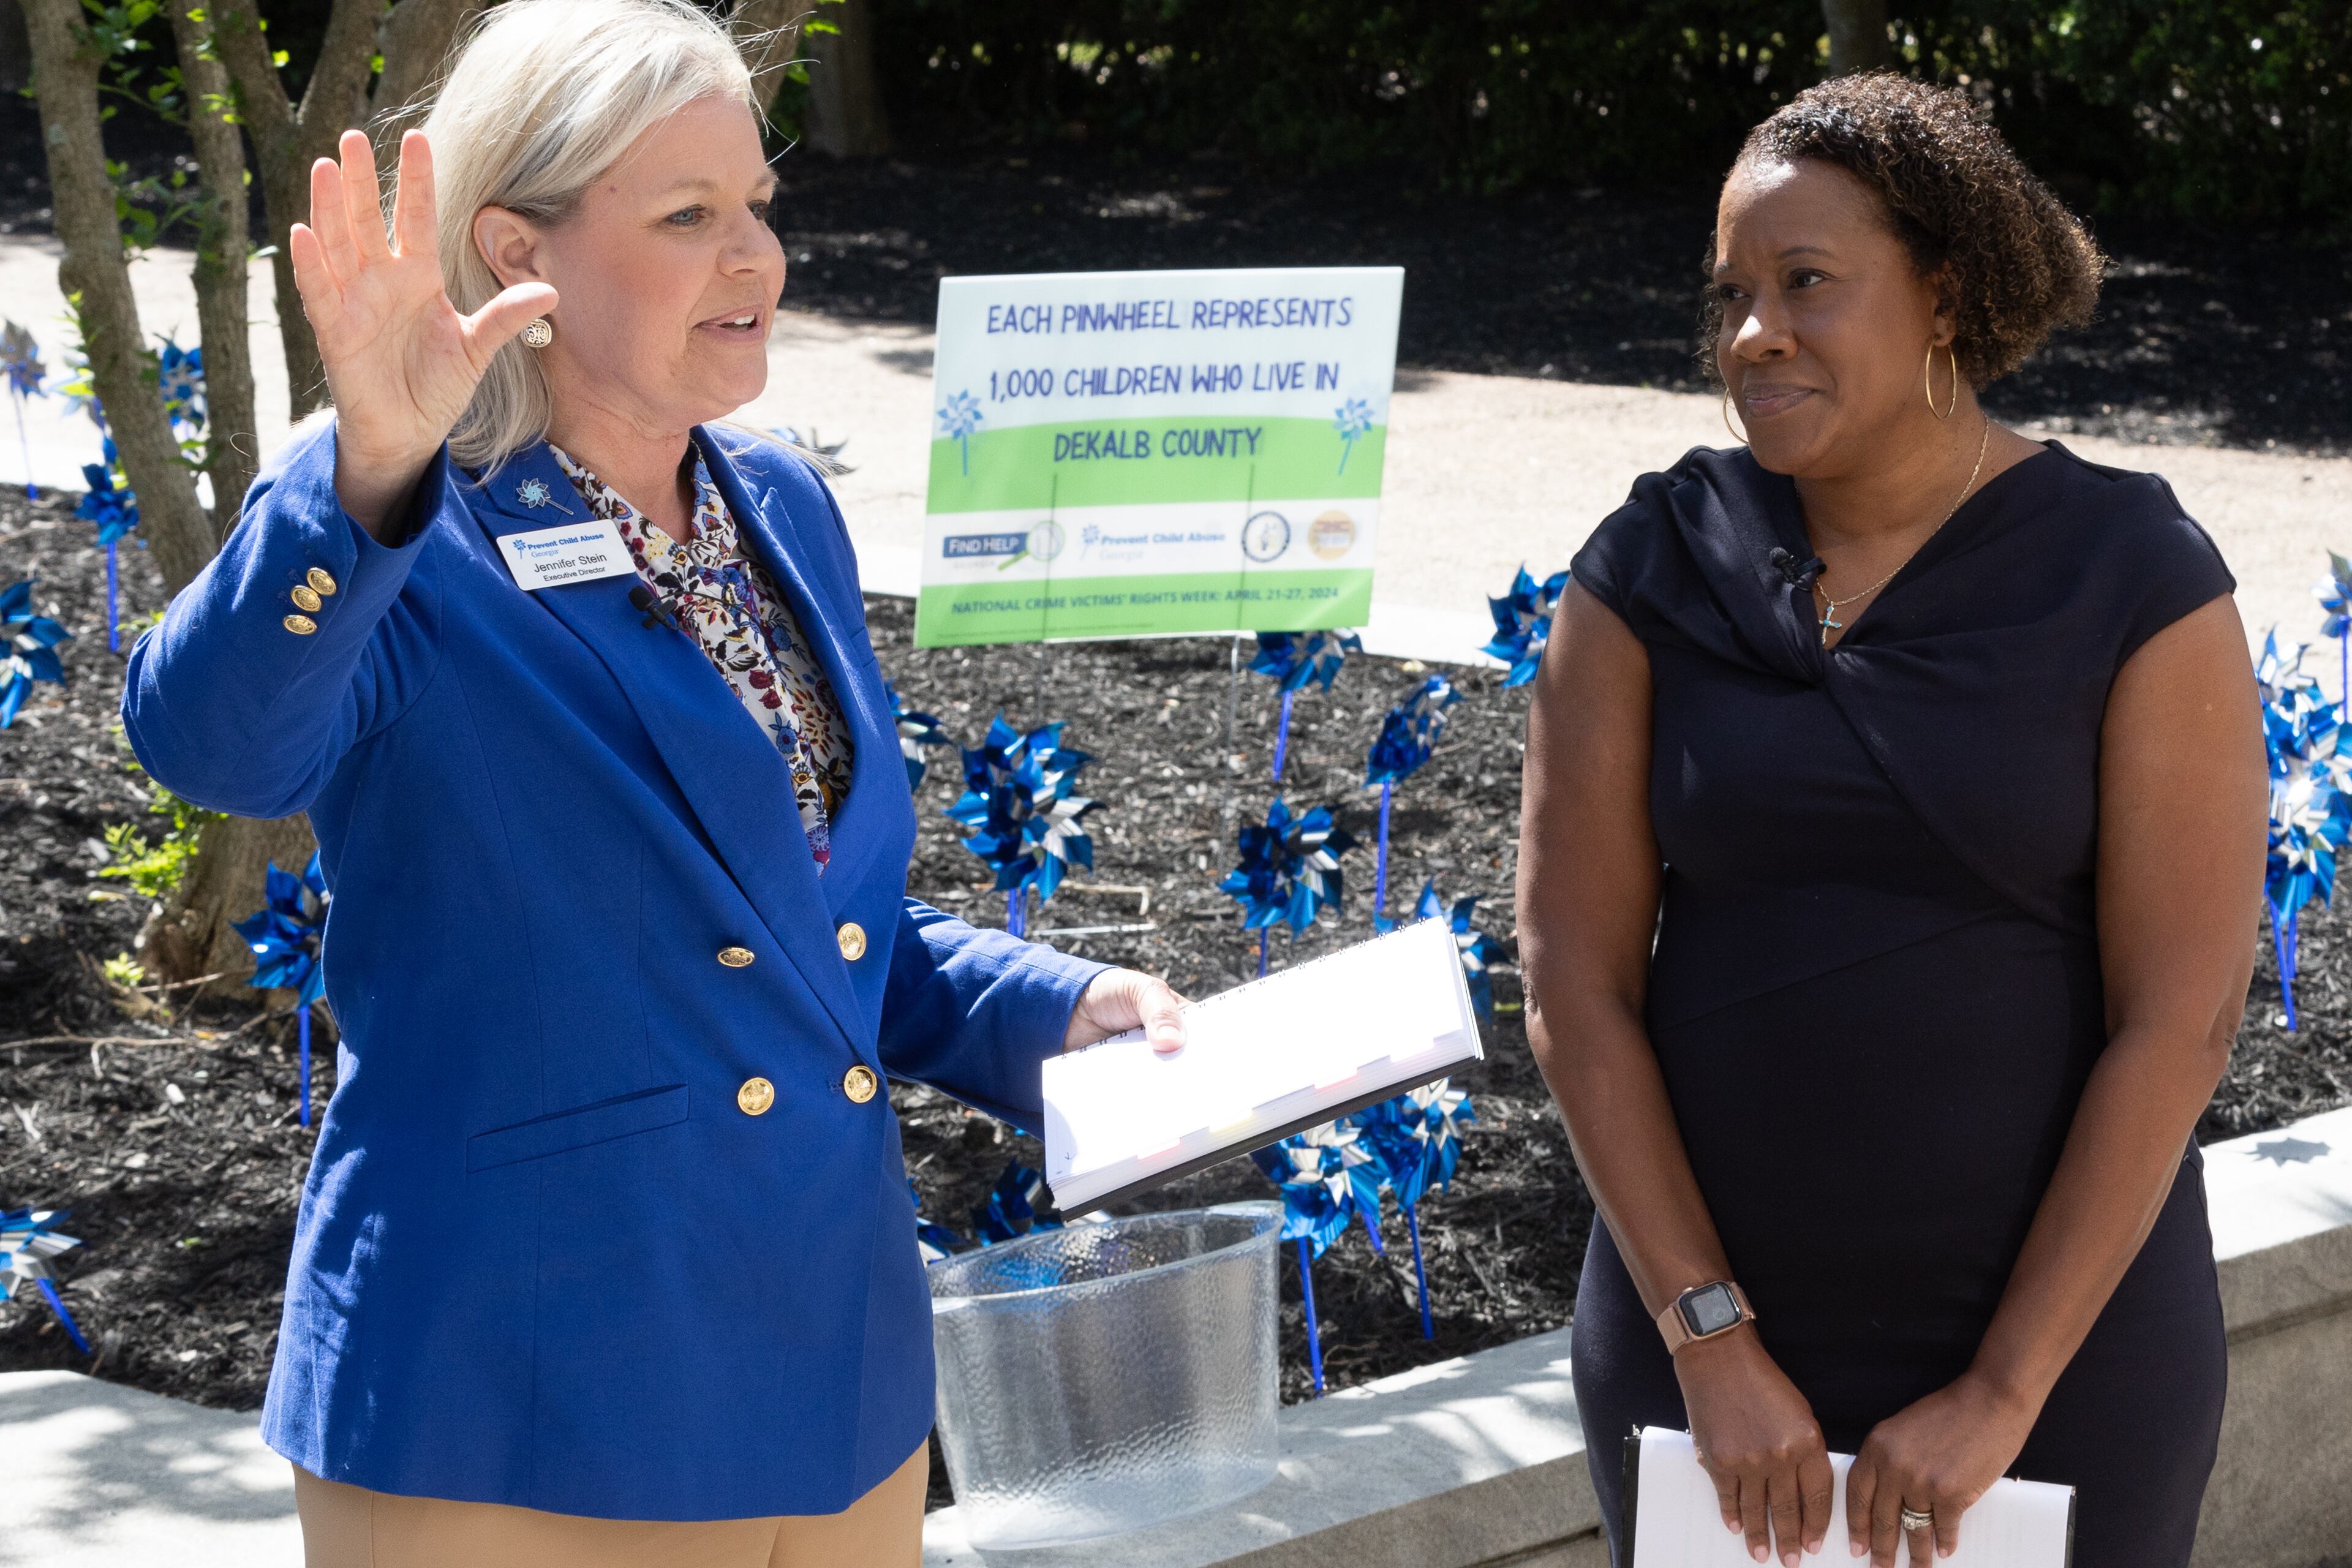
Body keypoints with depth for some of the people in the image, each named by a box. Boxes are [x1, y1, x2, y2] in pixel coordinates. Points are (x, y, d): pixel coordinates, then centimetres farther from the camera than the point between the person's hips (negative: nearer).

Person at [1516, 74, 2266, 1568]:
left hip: (2055, 1333, -2)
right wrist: (1712, 1345, -11)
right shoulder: (1650, 576, -4)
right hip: (1705, 1320, 2)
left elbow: (2180, 1020, -11)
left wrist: (2003, 1394, -13)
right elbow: (1576, 982, -5)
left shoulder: (2140, 587, -9)